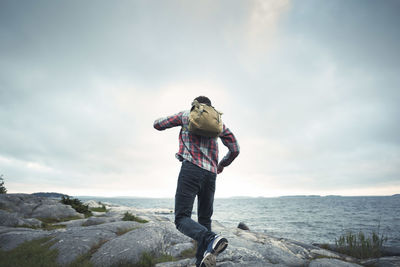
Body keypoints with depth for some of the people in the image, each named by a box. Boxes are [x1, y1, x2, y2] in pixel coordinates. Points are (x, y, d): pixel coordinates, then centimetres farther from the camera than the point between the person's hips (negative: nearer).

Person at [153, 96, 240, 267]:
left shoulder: (186, 115, 13)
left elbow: (158, 125, 18)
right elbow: (235, 149, 14)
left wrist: (166, 120, 41)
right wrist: (222, 165, 32)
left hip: (191, 169, -4)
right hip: (210, 174, 4)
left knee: (182, 218, -6)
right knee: (205, 219, 14)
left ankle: (210, 240, -32)